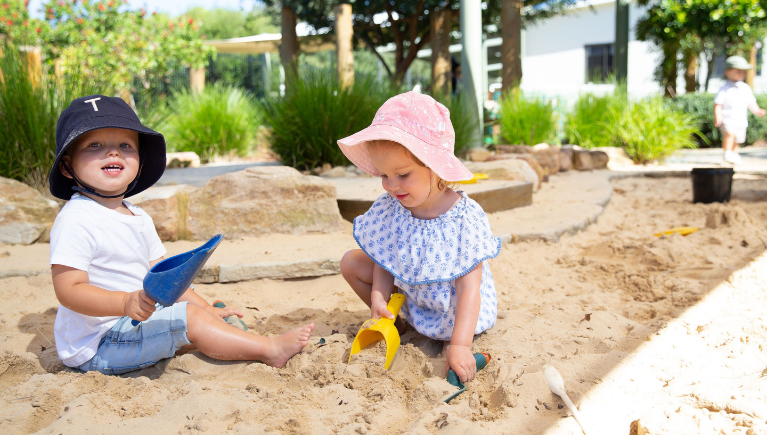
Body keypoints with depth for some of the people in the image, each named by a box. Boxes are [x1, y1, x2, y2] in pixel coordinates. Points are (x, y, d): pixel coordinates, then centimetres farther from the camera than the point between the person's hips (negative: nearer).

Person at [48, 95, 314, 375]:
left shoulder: (139, 218, 11)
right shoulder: (76, 220, -18)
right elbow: (68, 290, -24)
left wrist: (206, 308, 7)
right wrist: (126, 302, -38)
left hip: (131, 323, 10)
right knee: (189, 318, -16)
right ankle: (270, 349, -8)